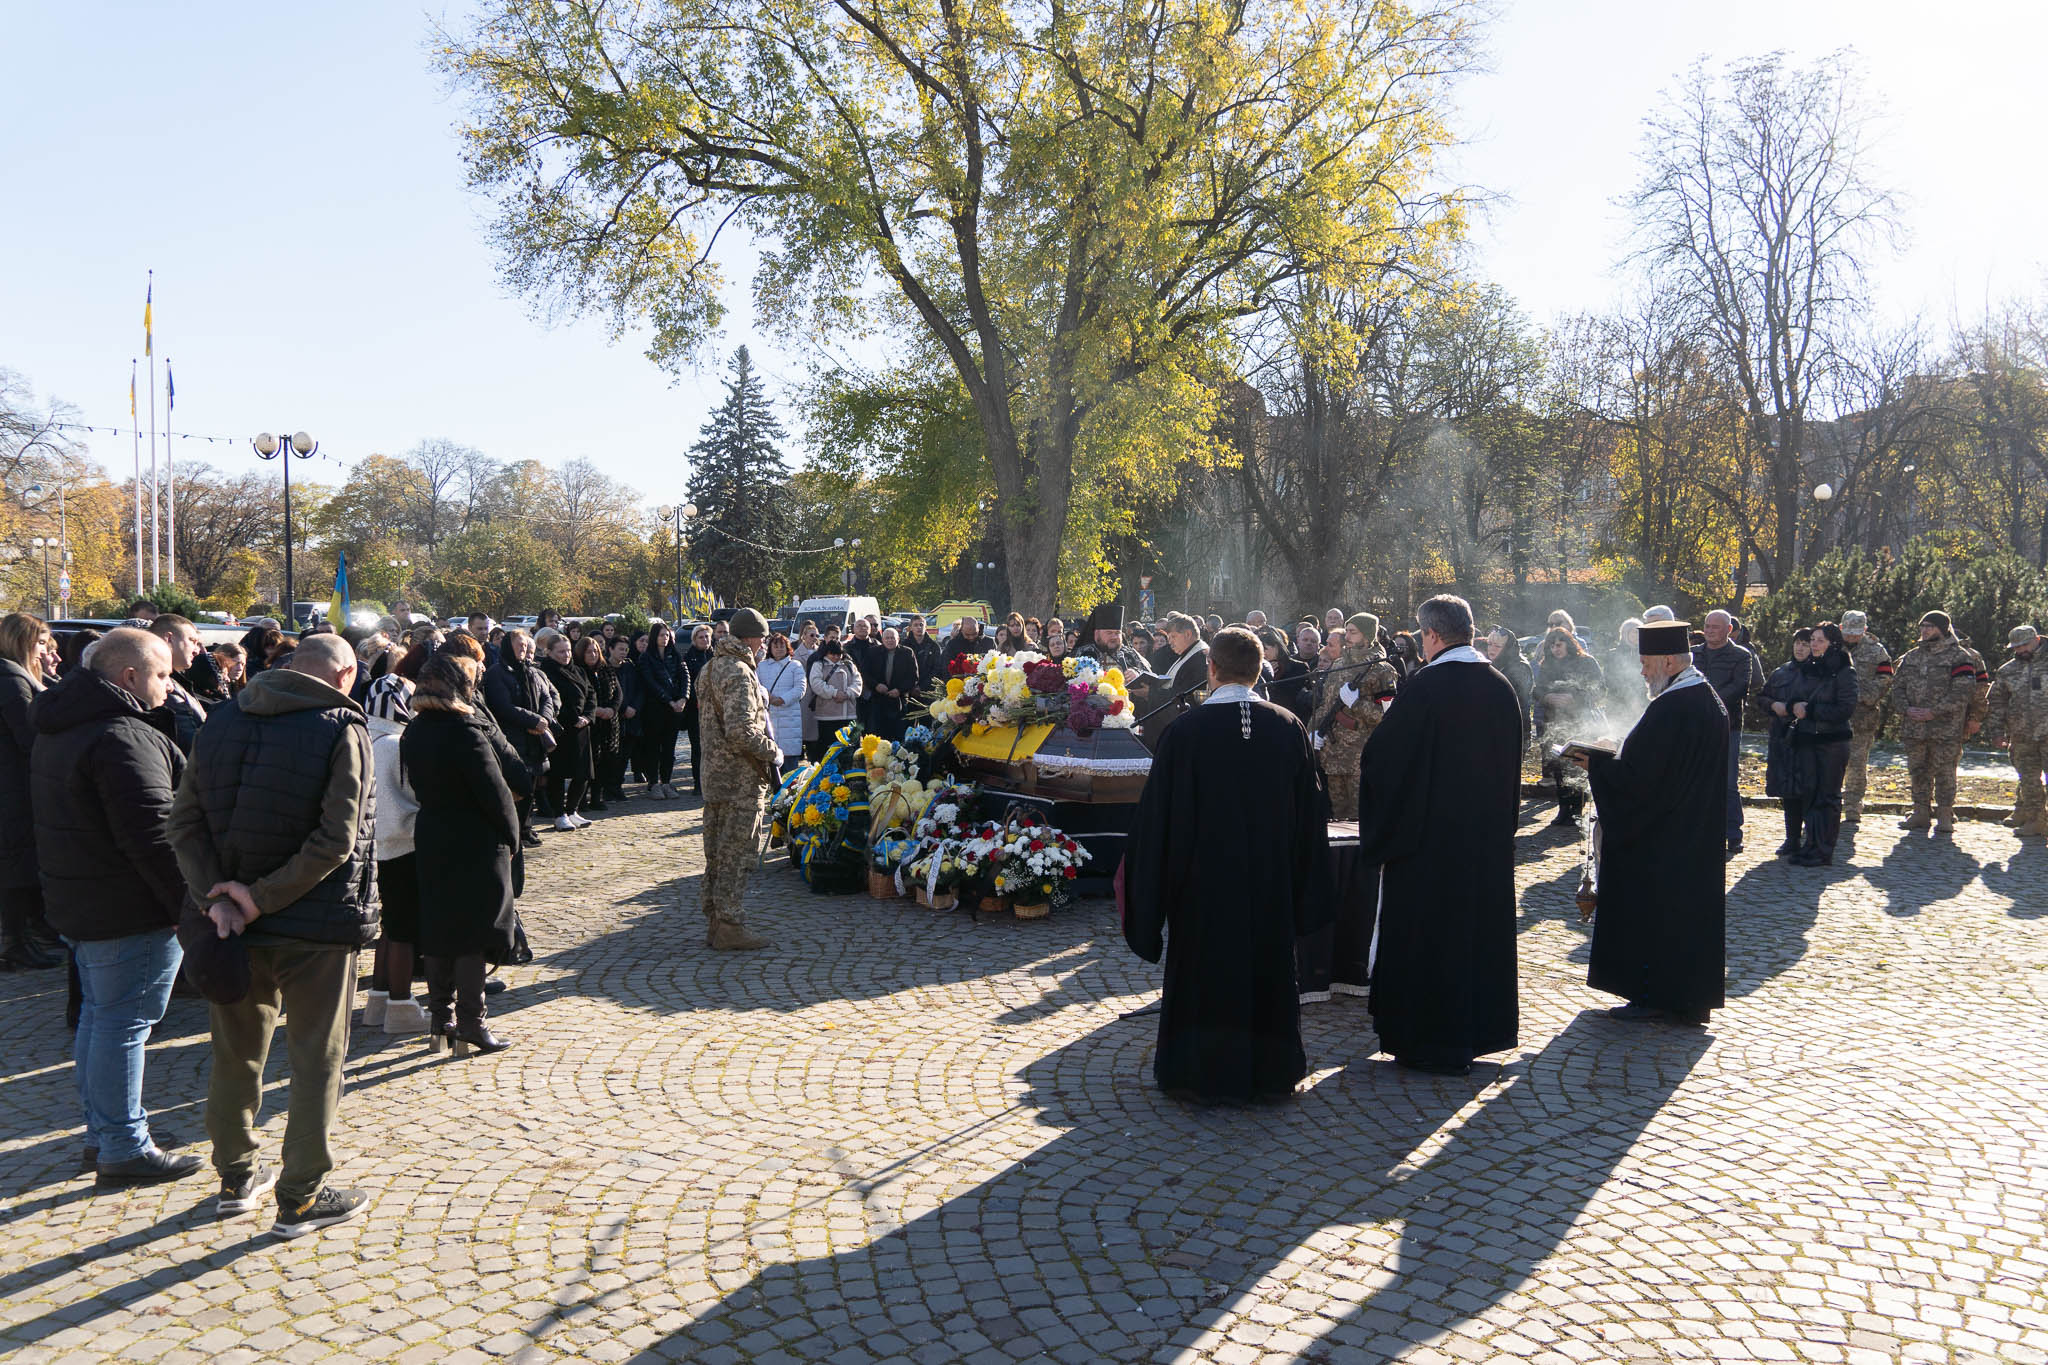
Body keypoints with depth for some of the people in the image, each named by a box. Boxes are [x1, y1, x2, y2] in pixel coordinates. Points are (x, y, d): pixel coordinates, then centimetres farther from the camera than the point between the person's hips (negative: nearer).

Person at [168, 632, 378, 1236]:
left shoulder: (221, 722, 5)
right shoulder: (343, 731, -12)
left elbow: (185, 821, -1)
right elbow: (336, 839, -22)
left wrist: (216, 894, -9)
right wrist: (264, 897, -16)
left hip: (233, 921, 6)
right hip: (315, 924, -5)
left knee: (237, 1051, 20)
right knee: (317, 1059, 7)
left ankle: (236, 1176, 34)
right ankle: (299, 1198, 14)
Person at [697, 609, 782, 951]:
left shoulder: (712, 667, 14)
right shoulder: (738, 673, -17)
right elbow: (741, 731, -26)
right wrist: (773, 752, -13)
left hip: (715, 776, 10)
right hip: (740, 781, -10)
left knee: (716, 853, 14)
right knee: (736, 854, -3)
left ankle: (715, 922, 22)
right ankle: (730, 927, 1)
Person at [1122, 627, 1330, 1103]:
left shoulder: (1184, 730, -13)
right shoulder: (1289, 729, -3)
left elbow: (1156, 815, -10)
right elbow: (1310, 813, 4)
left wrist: (1152, 891, 0)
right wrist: (1302, 884, 13)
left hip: (1204, 885, -3)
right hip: (1272, 886, 3)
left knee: (1204, 975, 9)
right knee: (1268, 969, 15)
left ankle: (1204, 1074, 18)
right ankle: (1269, 1071, 26)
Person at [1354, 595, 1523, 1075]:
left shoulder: (1425, 688, -17)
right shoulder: (1501, 688, 4)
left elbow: (1382, 759, -15)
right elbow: (1514, 756, 14)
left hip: (1431, 837, -7)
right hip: (1489, 836, 7)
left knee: (1427, 934, 3)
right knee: (1481, 924, 17)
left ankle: (1434, 1043, 10)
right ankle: (1480, 1030, 28)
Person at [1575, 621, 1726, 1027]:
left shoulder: (1669, 709, -23)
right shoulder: (1711, 701, 7)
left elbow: (1637, 775, -25)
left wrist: (1596, 764, -9)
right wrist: (1609, 761, 13)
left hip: (1660, 843, -9)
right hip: (1700, 837, 9)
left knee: (1650, 912, 2)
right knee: (1692, 907, 15)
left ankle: (1653, 996, 10)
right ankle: (1691, 996, 24)